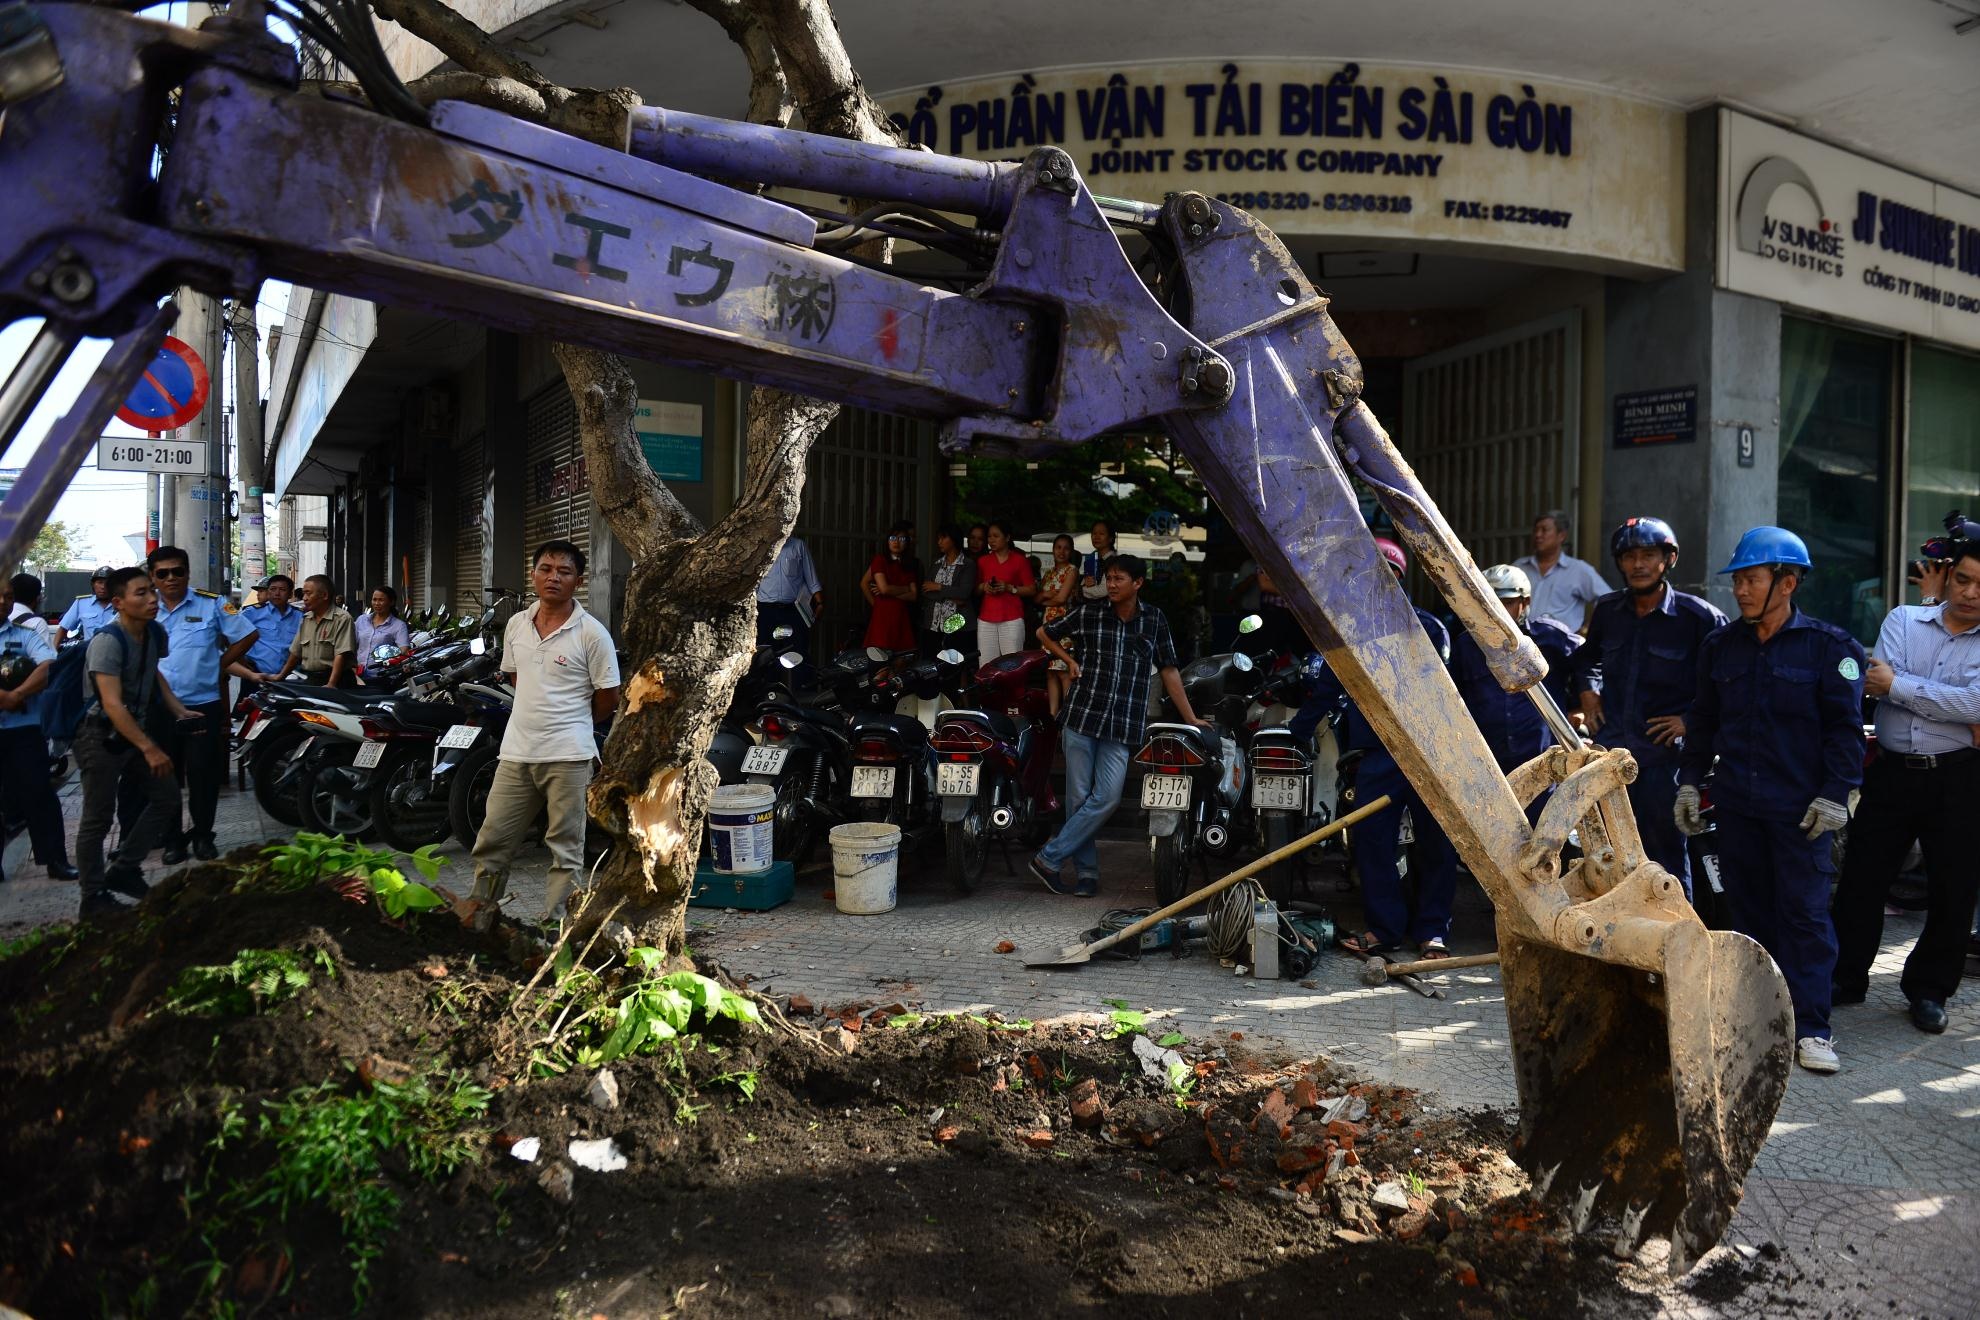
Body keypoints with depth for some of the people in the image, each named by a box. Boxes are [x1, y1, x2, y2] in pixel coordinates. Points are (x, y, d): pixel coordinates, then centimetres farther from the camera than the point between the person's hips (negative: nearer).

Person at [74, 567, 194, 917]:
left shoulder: (155, 633, 0)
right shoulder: (107, 641, -24)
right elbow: (112, 704, -29)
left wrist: (179, 710, 13)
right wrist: (149, 748, -32)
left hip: (134, 731, 8)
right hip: (101, 737, -8)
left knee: (167, 796, 9)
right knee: (98, 818, -2)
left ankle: (123, 870, 20)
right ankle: (93, 897, 8)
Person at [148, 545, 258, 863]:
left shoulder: (210, 605, -1)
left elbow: (247, 635, 5)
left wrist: (220, 664, 0)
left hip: (202, 706, -2)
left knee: (203, 775, 4)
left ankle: (202, 835, 18)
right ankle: (172, 839, 18)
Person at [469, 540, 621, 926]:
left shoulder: (591, 634, -9)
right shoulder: (516, 624, 8)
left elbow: (608, 699, -5)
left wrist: (569, 721, 7)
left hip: (567, 756, -5)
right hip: (517, 751, 6)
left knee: (566, 851, 3)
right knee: (490, 842, 10)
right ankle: (480, 918, 24)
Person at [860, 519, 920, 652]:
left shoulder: (910, 564, 15)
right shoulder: (880, 559, 2)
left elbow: (913, 596, 5)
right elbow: (884, 587, -10)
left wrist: (891, 592, -5)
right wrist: (905, 589, 3)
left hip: (902, 619, 4)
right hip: (883, 617, -4)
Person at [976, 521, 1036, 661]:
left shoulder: (1020, 560, 5)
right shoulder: (983, 561, 17)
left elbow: (1032, 590, 2)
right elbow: (975, 590, 20)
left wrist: (1010, 588, -10)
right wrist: (983, 587, -1)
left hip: (1011, 619, -3)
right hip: (986, 619, 3)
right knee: (986, 665, -5)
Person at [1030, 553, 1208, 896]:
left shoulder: (1154, 620, 6)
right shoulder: (1089, 613, 4)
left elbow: (1168, 671, 11)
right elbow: (1044, 632, 18)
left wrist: (1190, 718, 11)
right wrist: (1069, 660, 5)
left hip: (1123, 725, 0)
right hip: (1082, 716, 0)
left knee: (1106, 797, -11)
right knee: (1079, 797, 1)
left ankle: (1050, 858, -2)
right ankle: (1086, 872, 12)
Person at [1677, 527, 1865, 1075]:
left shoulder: (1829, 646, -3)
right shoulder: (1720, 646, 9)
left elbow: (1844, 727, -3)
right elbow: (1703, 720, 16)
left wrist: (1834, 794, -9)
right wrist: (1689, 782, 11)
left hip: (1801, 808, -4)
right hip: (1737, 803, 4)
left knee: (1804, 912, -3)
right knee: (1748, 907, 10)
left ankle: (1810, 1027, 2)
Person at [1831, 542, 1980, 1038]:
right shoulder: (1904, 620, 3)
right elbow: (1876, 685, -10)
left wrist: (1900, 685, -14)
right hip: (1892, 772, 1)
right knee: (1860, 880, 6)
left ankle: (1929, 990, 25)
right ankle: (1845, 979, 21)